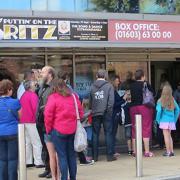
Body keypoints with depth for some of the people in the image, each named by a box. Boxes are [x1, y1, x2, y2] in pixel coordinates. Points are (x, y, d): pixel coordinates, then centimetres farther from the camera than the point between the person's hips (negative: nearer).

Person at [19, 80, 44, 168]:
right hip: (32, 122, -8)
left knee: (27, 142, 12)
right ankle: (38, 162, -4)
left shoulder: (24, 95, 12)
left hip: (24, 121, 8)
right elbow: (35, 108, -20)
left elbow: (20, 108, 16)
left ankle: (28, 161, 15)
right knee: (36, 142, -4)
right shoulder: (33, 95, -13)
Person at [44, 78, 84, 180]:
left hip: (58, 130, -4)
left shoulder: (53, 97, -7)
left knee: (62, 156, 1)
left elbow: (48, 114, -10)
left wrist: (48, 129, 1)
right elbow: (80, 112, 10)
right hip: (72, 130, 4)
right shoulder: (74, 96, 6)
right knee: (72, 155, 13)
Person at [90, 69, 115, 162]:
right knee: (108, 133, 3)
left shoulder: (92, 87, 5)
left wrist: (92, 109, 13)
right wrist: (109, 111, -2)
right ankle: (109, 155, 2)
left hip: (95, 114, 3)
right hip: (106, 113, -2)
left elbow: (90, 101, 6)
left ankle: (95, 156, 9)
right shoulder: (109, 86, -3)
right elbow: (111, 100, -9)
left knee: (95, 134, 8)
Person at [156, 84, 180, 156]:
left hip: (164, 121, -4)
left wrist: (158, 120, -2)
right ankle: (171, 151, 17)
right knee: (169, 135, 16)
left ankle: (168, 152, -1)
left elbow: (159, 111, -15)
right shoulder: (173, 100, 3)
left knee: (166, 136, -1)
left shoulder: (160, 101, -10)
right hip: (171, 121, 5)